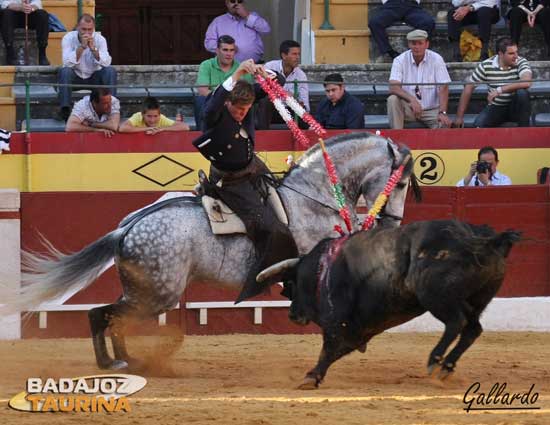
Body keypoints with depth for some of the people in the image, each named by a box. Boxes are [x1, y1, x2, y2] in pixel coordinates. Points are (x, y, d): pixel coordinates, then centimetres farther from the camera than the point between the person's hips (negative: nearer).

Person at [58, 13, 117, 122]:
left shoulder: (100, 39, -8)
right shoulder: (68, 38, -12)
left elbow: (106, 63, -20)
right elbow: (68, 63, -25)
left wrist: (93, 48, -31)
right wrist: (82, 46, -31)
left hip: (94, 78, 1)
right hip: (75, 77, -1)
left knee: (110, 71, -25)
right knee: (64, 71, -33)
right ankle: (65, 109, -34)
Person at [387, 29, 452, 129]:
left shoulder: (436, 60, -6)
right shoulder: (400, 60, -7)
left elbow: (443, 88, -13)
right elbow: (393, 87, -19)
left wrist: (442, 113, -29)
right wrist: (412, 100, -37)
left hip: (431, 110, -1)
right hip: (408, 108, 1)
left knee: (445, 124, -30)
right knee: (393, 99, -29)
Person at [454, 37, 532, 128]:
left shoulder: (521, 62, -12)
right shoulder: (486, 66, -8)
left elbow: (526, 82, -32)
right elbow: (469, 88, -1)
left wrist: (500, 90, -35)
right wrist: (459, 116, -3)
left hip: (516, 108, 0)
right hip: (496, 108, 0)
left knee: (522, 93, -33)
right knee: (478, 125, -30)